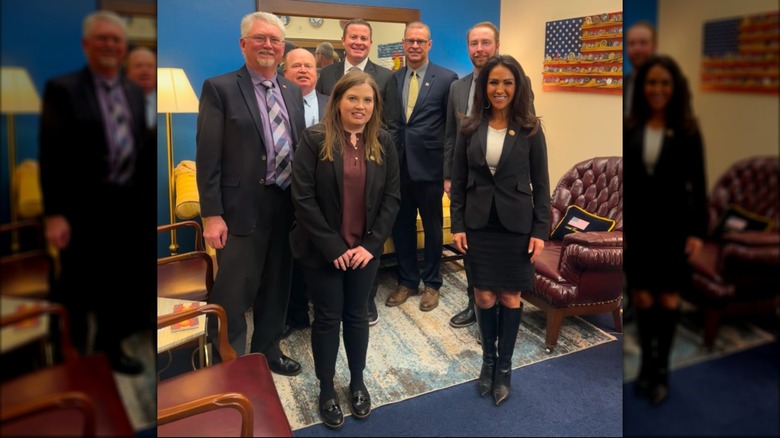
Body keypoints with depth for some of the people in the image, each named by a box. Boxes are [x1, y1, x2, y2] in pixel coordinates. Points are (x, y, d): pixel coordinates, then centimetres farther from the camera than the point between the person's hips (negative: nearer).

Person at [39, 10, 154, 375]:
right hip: (83, 209, -5)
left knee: (120, 286, 16)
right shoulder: (62, 89, -6)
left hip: (128, 205, 5)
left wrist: (146, 199, 9)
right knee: (77, 292, 8)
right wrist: (54, 213, -17)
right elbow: (52, 155, -12)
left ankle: (110, 349, 34)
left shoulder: (135, 92, 12)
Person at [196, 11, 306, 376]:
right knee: (233, 291, 3)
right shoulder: (219, 88, -6)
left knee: (276, 285, 18)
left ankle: (267, 349, 37)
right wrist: (212, 215, -14)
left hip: (287, 205, 6)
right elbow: (208, 157, -10)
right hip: (243, 208, -5)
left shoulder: (292, 91, 11)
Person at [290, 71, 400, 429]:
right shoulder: (315, 138, -10)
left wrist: (371, 244, -9)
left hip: (365, 248, 3)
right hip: (323, 250, -2)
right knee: (328, 318, 9)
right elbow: (303, 197, -14)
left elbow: (391, 196, 0)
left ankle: (357, 382, 34)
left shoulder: (383, 141, 1)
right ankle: (326, 389, 27)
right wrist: (333, 247, -16)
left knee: (357, 315, 14)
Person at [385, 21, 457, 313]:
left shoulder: (447, 78, -4)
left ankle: (431, 283, 27)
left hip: (430, 165, -4)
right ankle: (407, 280, 30)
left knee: (432, 227, 11)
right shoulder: (392, 79, 8)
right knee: (401, 226, 13)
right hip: (398, 166, 4)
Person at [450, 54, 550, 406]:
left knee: (510, 296, 8)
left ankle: (504, 365, 26)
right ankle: (488, 358, 31)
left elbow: (541, 184, -1)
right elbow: (458, 181, 3)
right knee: (484, 296, 8)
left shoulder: (530, 130, -3)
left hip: (516, 225, -1)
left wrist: (540, 230, -6)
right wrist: (457, 225, -2)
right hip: (479, 224, 1)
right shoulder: (470, 128, 1)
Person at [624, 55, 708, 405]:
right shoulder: (628, 129, 0)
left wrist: (697, 230, -6)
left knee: (668, 299, 7)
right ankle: (647, 363, 29)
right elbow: (618, 181, 1)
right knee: (642, 298, 7)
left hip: (673, 226, -1)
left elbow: (697, 184, -1)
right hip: (636, 225, 1)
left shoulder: (687, 131, -2)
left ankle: (661, 370, 25)